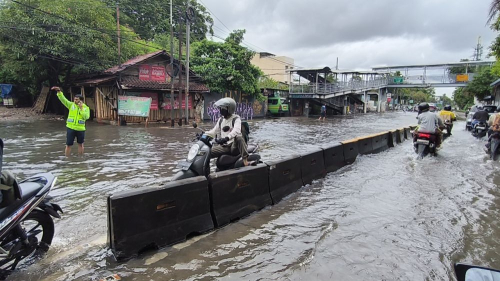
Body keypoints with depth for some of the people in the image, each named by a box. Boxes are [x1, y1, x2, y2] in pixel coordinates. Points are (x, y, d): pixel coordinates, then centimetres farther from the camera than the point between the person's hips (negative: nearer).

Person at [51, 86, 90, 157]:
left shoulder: (86, 108, -1)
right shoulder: (71, 105, 3)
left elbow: (86, 117, -15)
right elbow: (63, 99, -7)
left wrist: (81, 108, -16)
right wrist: (59, 91, -20)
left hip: (80, 129, 0)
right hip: (70, 128, 1)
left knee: (80, 144, 15)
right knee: (68, 145, 3)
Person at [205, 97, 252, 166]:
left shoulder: (236, 118, -6)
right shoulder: (221, 120, 16)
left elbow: (236, 131, -26)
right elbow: (214, 131, 23)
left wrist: (226, 138, -43)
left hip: (234, 146, -6)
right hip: (224, 146, 6)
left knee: (238, 137, -39)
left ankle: (245, 161, -44)